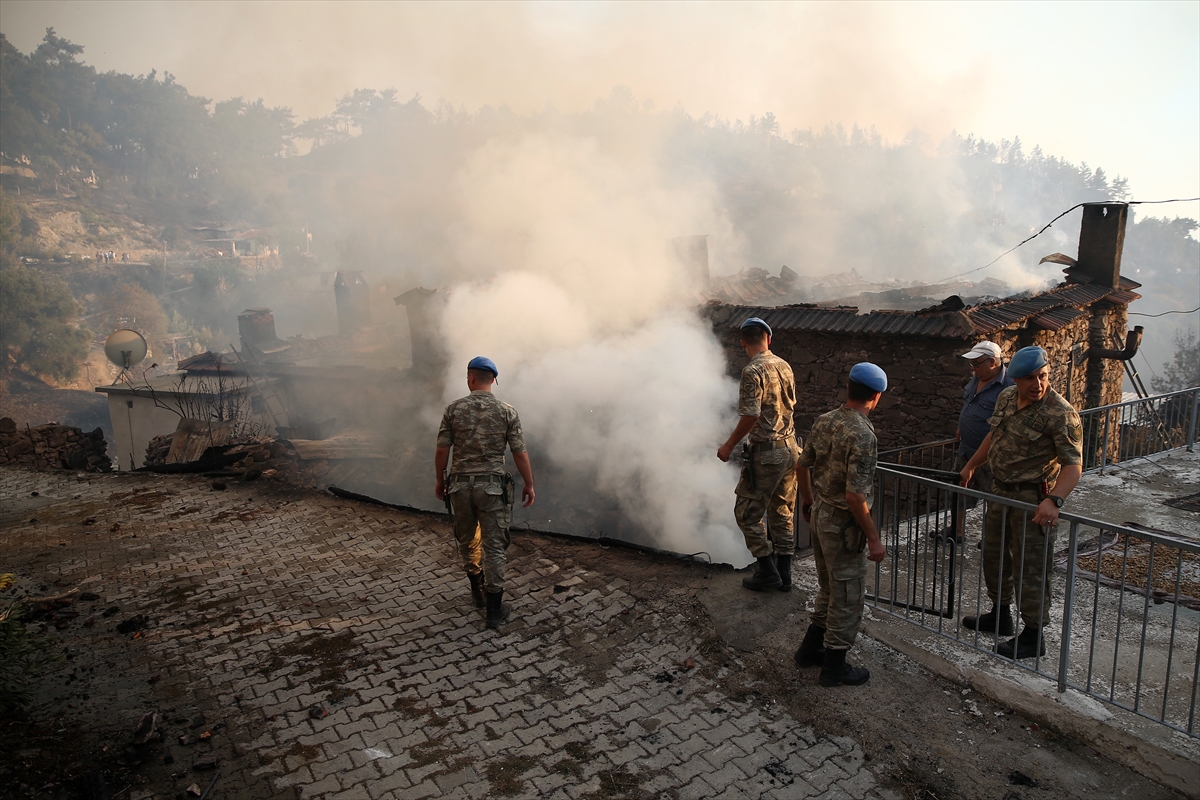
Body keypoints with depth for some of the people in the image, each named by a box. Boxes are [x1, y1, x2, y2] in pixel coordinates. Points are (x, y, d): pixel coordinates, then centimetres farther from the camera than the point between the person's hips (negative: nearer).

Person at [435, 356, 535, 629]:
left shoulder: (453, 409, -4)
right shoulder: (507, 411, -7)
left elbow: (442, 450, -3)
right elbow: (520, 453, -6)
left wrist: (440, 481, 12)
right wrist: (529, 484, 6)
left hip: (460, 484, 2)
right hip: (492, 486, -2)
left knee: (467, 541, 21)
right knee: (494, 547, 5)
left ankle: (478, 591, 39)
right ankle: (494, 609, 9)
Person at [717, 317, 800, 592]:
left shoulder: (753, 371, -17)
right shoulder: (784, 366, 7)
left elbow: (751, 416, -22)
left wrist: (729, 445, -10)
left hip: (766, 453, -8)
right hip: (790, 447, 8)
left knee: (747, 513, 6)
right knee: (783, 512, 15)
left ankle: (767, 571, 10)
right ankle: (784, 574, 23)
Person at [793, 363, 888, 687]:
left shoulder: (824, 421, 0)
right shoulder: (862, 435, -25)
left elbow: (802, 466, 10)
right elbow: (855, 495, -27)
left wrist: (808, 501, 25)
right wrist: (873, 538, -17)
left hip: (819, 516, 8)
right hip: (843, 525, -8)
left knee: (828, 589, 24)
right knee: (847, 597, 9)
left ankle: (811, 648, 36)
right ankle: (835, 666, 22)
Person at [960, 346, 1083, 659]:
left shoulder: (1060, 413, -21)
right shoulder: (1006, 398, 1)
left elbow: (1073, 465, -26)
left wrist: (1054, 500, -40)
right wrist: (971, 465, 24)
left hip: (1032, 498, -8)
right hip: (1000, 490, 8)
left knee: (1029, 567, 0)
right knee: (994, 555, 20)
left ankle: (1033, 636, 15)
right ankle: (1000, 615, 38)